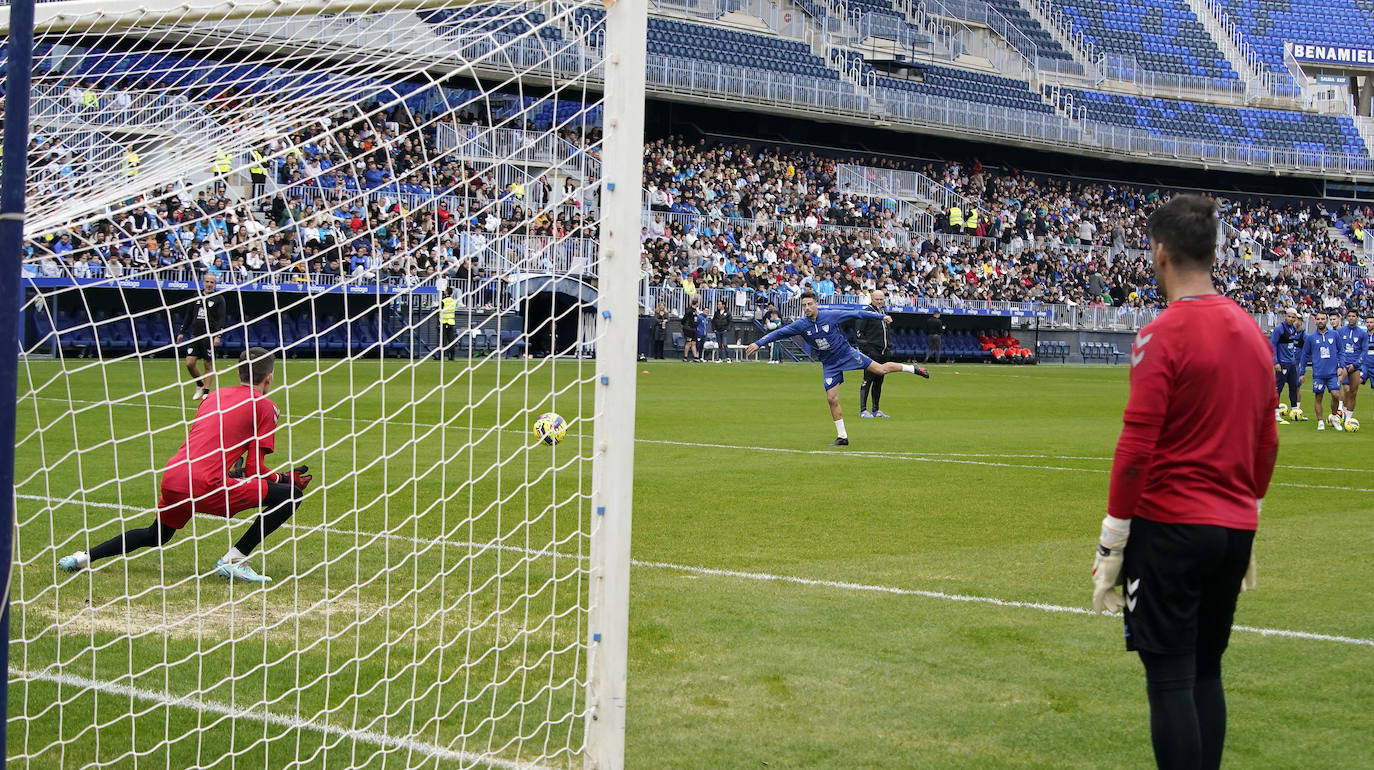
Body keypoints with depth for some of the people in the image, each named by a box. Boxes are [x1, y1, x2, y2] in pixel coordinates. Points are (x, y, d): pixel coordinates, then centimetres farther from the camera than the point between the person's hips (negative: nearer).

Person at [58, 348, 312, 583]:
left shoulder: (214, 395, 24)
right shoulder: (264, 406, 4)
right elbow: (253, 469, 0)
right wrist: (284, 479, 15)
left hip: (171, 478, 8)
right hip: (206, 485, -8)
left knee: (155, 536, 35)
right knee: (291, 495, -3)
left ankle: (85, 557, 28)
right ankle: (234, 560, -5)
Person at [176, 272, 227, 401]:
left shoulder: (218, 299, 1)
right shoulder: (196, 297, 12)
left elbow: (221, 319, -5)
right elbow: (188, 316, 18)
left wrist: (218, 336, -16)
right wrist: (182, 332, 14)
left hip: (209, 337, -3)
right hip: (195, 336, 4)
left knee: (209, 365, -1)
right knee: (189, 363, -5)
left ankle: (206, 391, 7)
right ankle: (200, 385, 16)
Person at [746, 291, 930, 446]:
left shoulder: (831, 316, -16)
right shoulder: (801, 325, -11)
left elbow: (856, 314, -8)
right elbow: (778, 333, -9)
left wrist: (881, 317, -3)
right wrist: (758, 343, -17)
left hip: (846, 354, -2)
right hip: (829, 365, 2)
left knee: (881, 369, -6)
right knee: (832, 399, -4)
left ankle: (912, 368, 19)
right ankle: (842, 437, 6)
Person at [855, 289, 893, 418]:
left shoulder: (884, 313, 19)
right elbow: (858, 331, -9)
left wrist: (889, 347, 21)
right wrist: (864, 346, -15)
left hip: (884, 354, 8)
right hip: (871, 353, -8)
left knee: (879, 381, 10)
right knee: (868, 380, -10)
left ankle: (876, 410, 15)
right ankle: (863, 410, -8)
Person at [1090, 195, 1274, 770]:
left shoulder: (1162, 336, -13)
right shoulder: (1254, 333, 9)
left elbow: (1136, 449, -16)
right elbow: (1267, 443, 14)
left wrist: (1111, 542, -11)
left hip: (1171, 528, -7)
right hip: (1236, 529, 7)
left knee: (1170, 678, -3)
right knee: (1206, 670, 16)